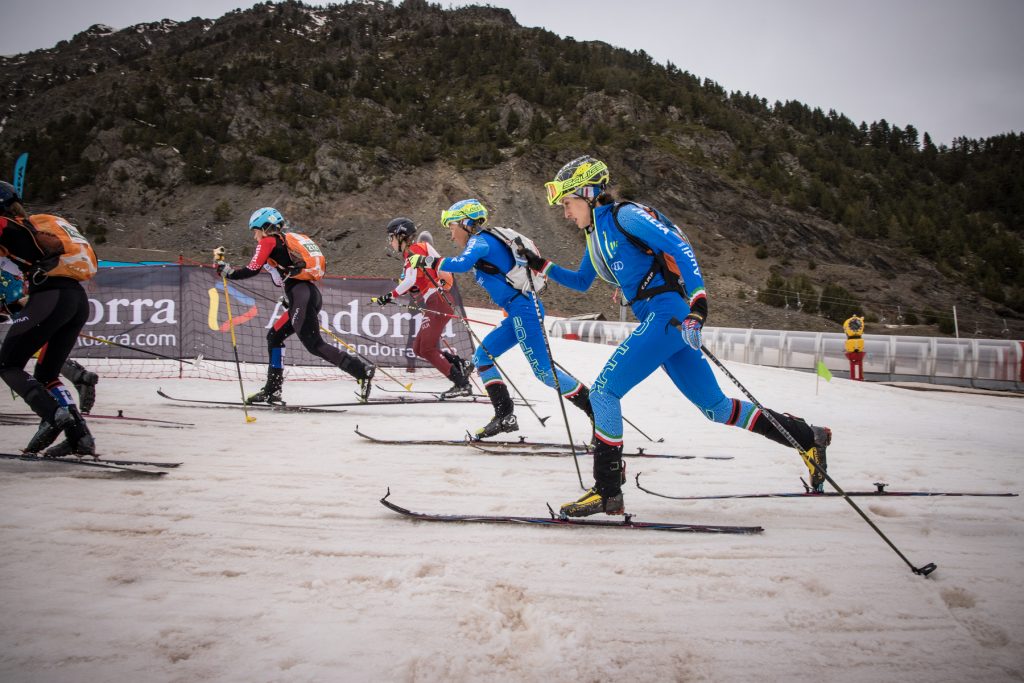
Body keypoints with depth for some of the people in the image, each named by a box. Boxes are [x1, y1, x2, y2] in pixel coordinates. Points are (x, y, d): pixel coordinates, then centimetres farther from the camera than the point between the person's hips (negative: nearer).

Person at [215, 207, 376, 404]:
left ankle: (362, 371, -21)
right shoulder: (289, 240, 25)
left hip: (300, 296, -9)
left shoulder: (269, 241, 1)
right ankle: (272, 391, 20)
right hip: (312, 293, 9)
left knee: (315, 345, -11)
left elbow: (252, 271, -4)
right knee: (274, 336, 17)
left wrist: (227, 272, 11)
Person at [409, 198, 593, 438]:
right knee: (482, 356, 10)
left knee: (543, 370, -10)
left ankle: (594, 407, -2)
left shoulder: (479, 240, -8)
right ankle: (504, 416, 7)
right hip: (517, 312, 10)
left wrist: (426, 261, -17)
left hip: (523, 308, -10)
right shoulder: (486, 242, 20)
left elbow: (461, 264, -27)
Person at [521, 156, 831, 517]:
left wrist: (697, 300, -26)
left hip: (668, 314, -9)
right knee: (716, 408, 11)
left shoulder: (624, 215, -6)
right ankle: (808, 438, 24)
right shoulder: (596, 233, 21)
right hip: (658, 322, 9)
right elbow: (581, 282, 33)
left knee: (603, 391, -13)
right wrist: (543, 266, 21)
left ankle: (608, 493, -6)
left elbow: (678, 245, -16)